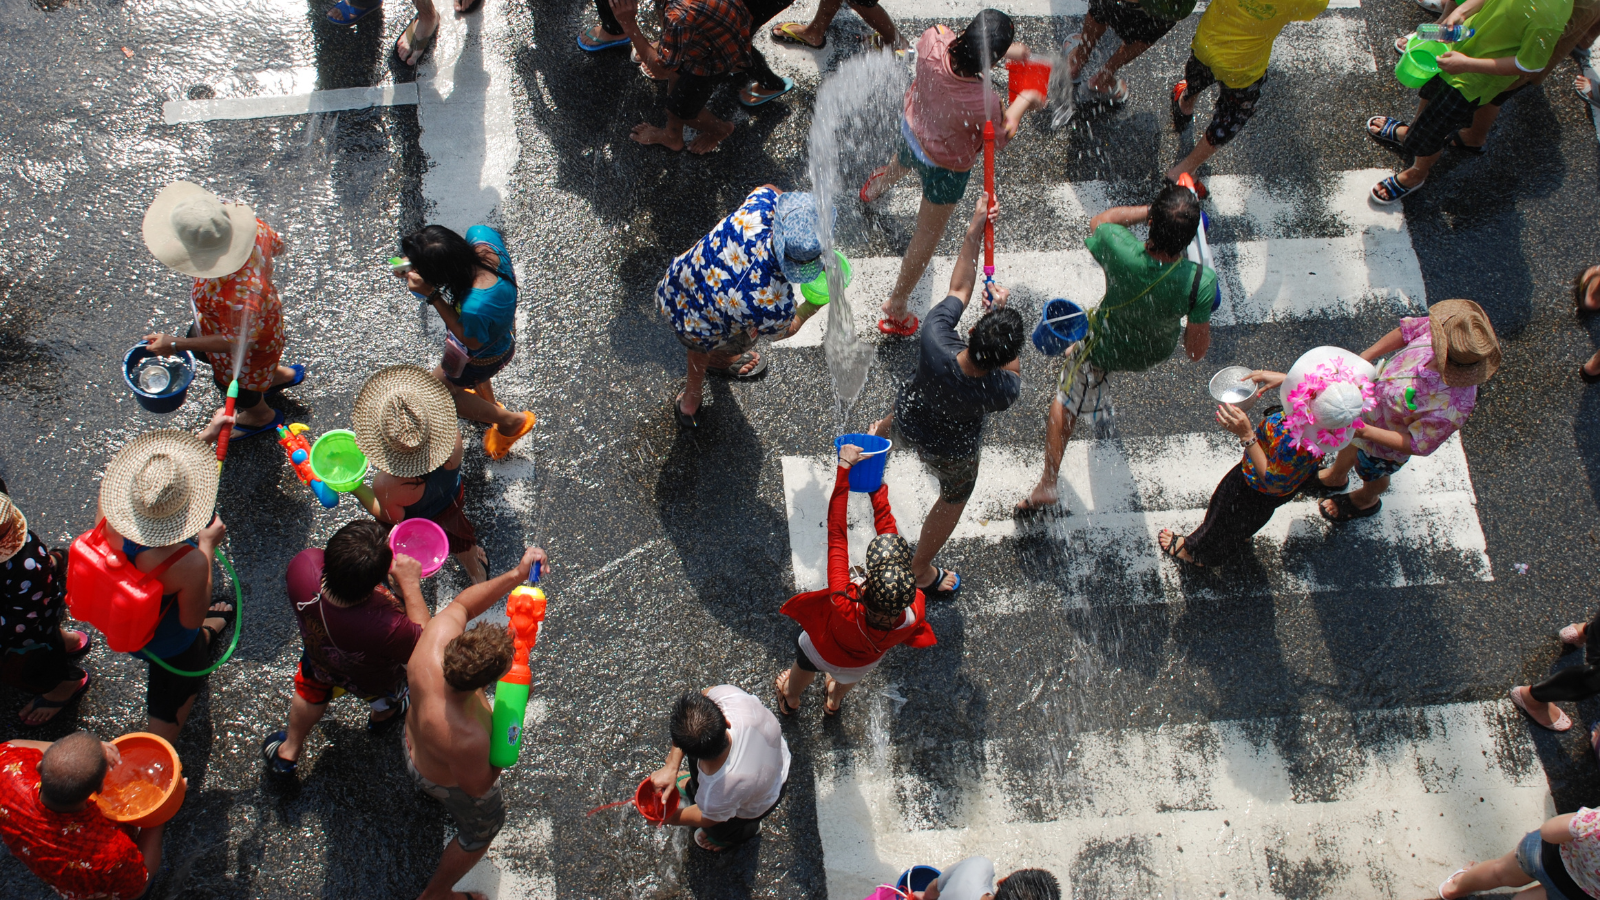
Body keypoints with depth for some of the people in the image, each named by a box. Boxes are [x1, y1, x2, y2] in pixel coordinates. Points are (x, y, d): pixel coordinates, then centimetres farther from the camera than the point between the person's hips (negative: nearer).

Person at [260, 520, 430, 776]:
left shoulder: (302, 566, -41)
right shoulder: (389, 629, -51)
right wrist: (410, 585, -29)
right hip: (372, 684, -2)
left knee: (312, 693, 37)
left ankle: (289, 752, 63)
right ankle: (382, 716, 70)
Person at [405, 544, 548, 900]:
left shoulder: (438, 634, -38)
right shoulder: (467, 738, -50)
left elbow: (463, 604, -14)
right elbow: (478, 785, -27)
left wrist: (516, 574, -25)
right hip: (452, 782, -5)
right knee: (482, 828, 28)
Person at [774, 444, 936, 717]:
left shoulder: (845, 605, -51)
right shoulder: (914, 613, -43)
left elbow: (836, 535, -45)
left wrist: (845, 467, -40)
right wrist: (877, 486, -22)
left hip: (821, 651, -2)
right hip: (864, 663, 2)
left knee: (804, 667, 36)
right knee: (850, 677, 39)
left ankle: (791, 700, 67)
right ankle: (834, 703, 70)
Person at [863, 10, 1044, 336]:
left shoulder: (932, 42, -33)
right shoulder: (984, 103, -42)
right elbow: (1001, 136, -18)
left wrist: (1006, 51, -6)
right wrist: (1025, 101, -1)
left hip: (912, 128, 6)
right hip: (946, 165, -6)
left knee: (903, 162, 43)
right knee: (928, 232, 17)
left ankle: (877, 186, 80)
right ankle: (897, 303, 33)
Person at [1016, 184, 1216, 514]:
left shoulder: (1120, 250, -41)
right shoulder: (1201, 281, -39)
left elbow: (1099, 221, -14)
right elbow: (1196, 351, -25)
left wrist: (1151, 210, -12)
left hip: (1107, 345, -2)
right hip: (1158, 350, 2)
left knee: (1066, 400, 23)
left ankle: (1047, 484, 30)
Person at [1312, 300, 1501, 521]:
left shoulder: (1452, 406, -46)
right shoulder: (1451, 330, -31)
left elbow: (1417, 445, -32)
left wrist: (1365, 431, -35)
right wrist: (1362, 360, -11)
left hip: (1387, 441, -5)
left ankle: (1366, 500, 66)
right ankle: (1335, 477, 68)